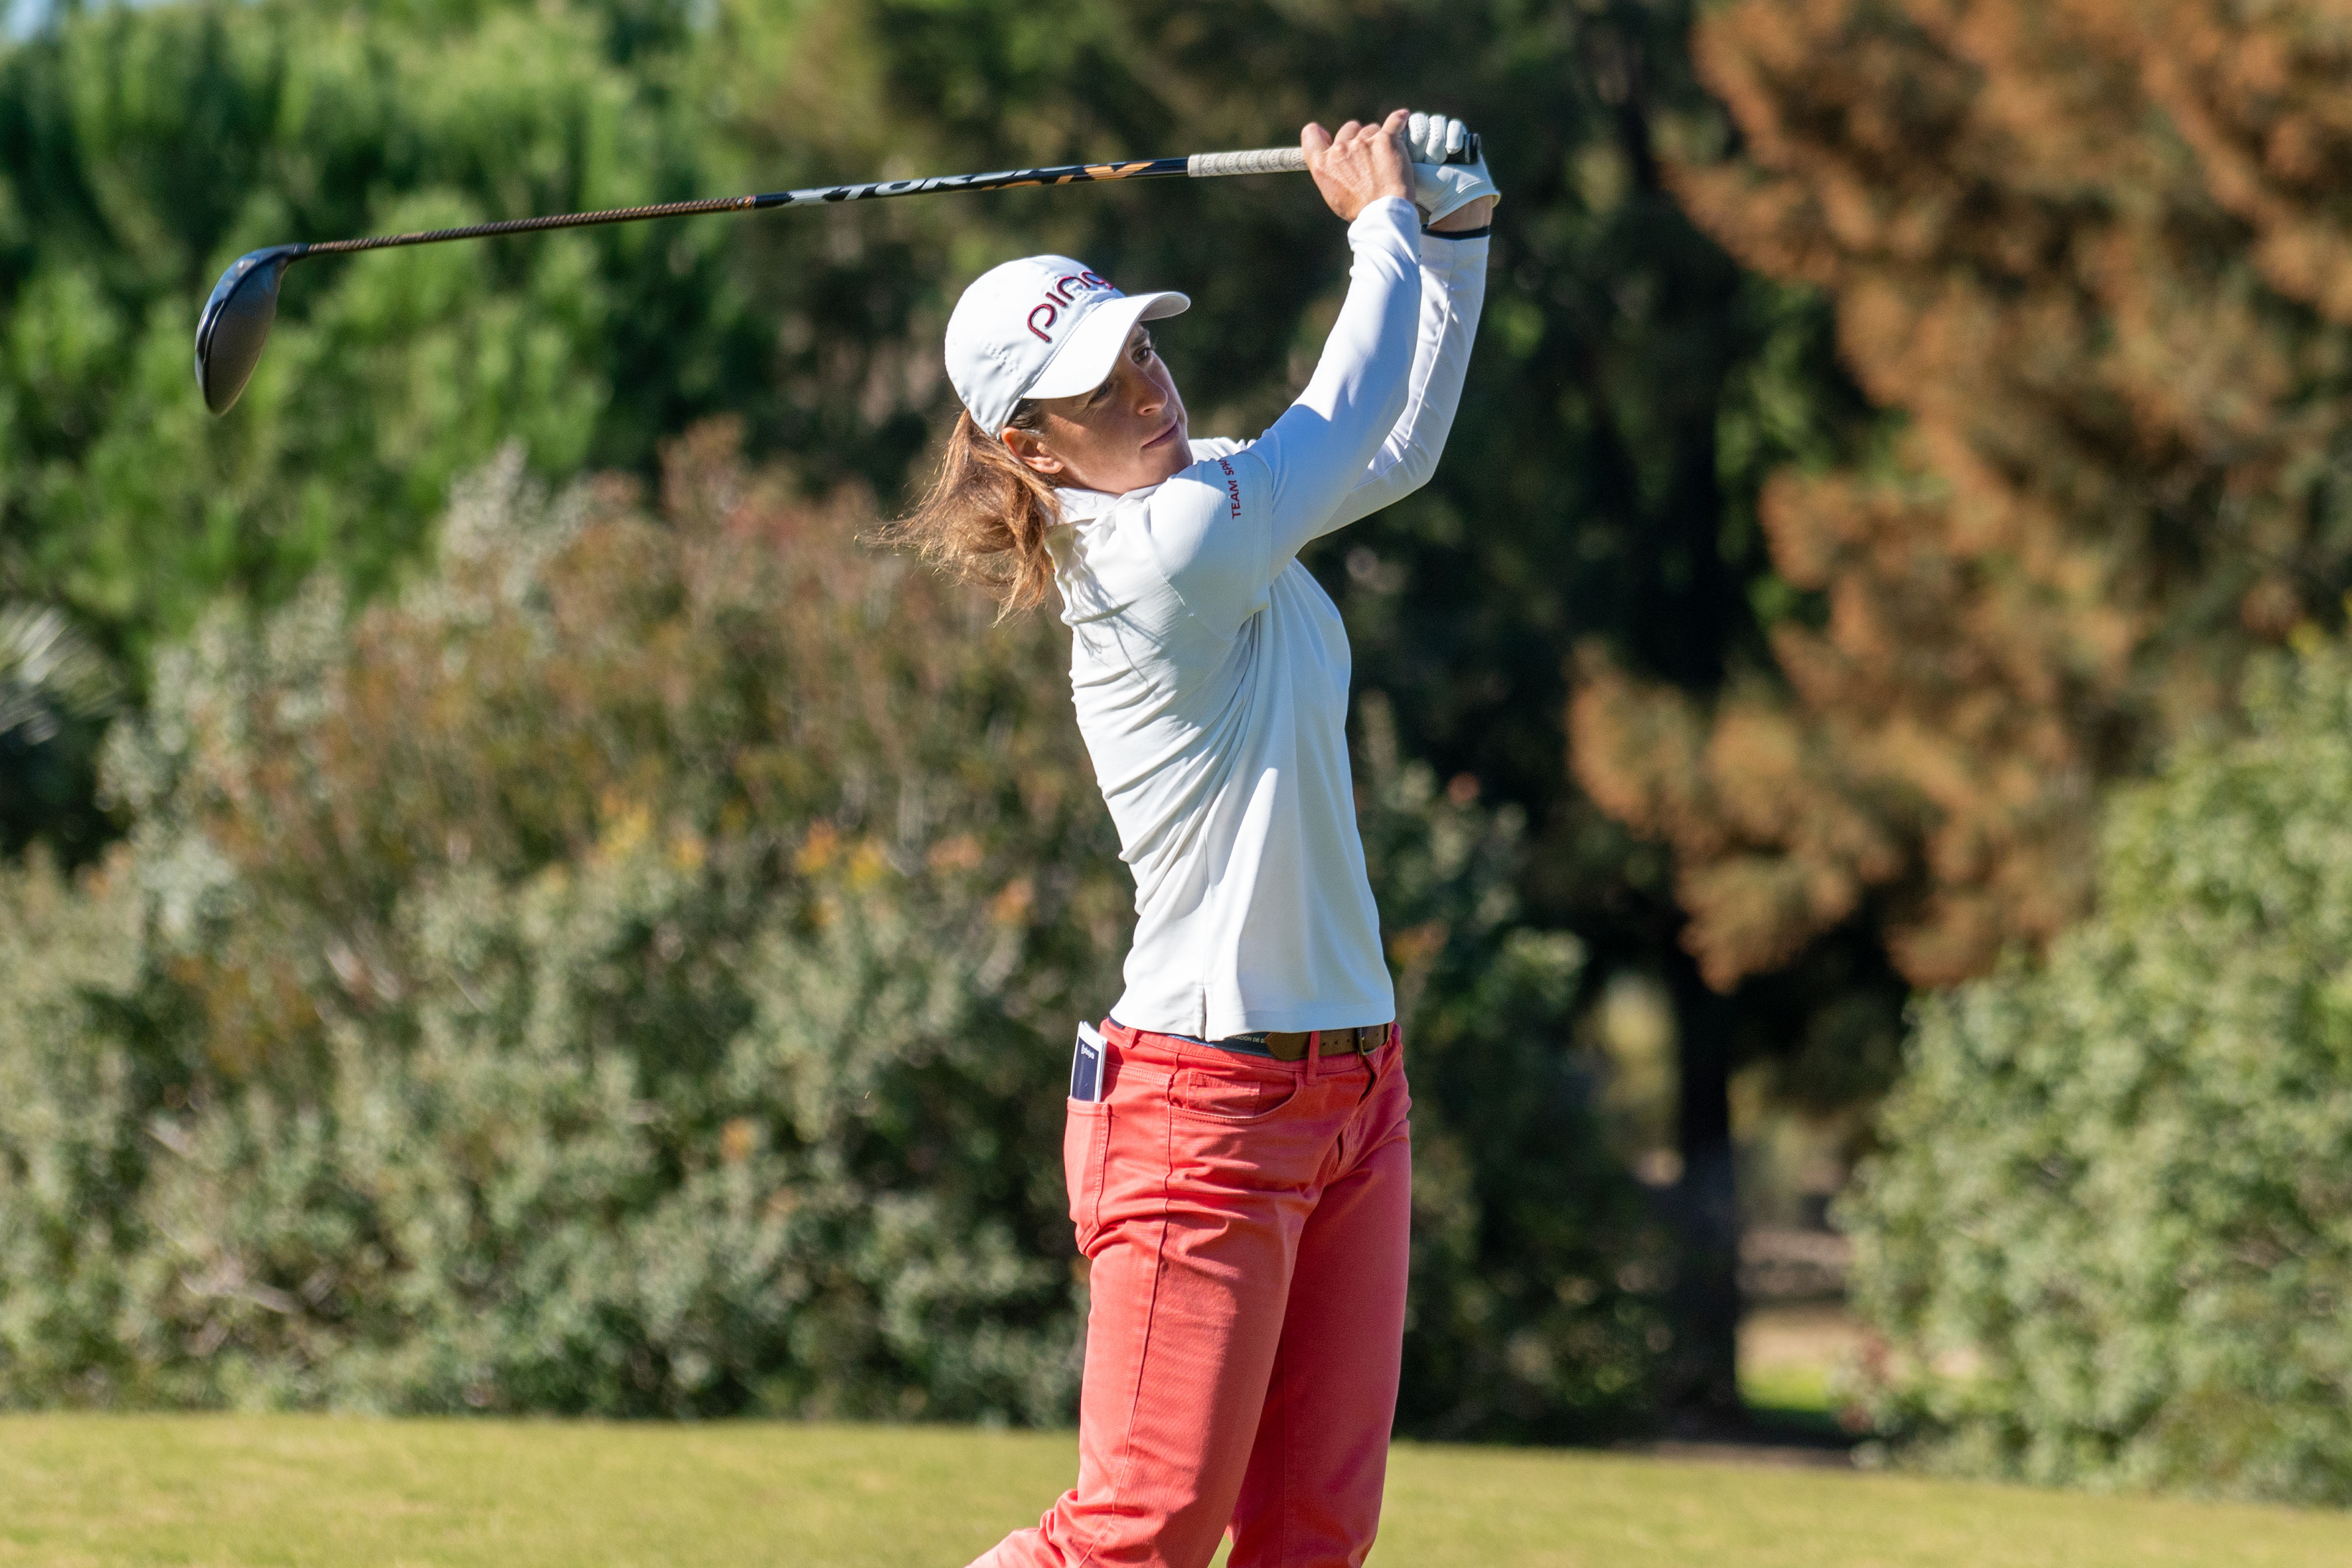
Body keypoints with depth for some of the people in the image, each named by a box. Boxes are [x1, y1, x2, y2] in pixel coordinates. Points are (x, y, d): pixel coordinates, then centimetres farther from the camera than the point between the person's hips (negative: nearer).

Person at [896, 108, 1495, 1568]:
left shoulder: (1212, 493, 9)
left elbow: (1399, 446, 22)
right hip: (1208, 1108, -9)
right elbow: (1353, 417, -11)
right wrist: (1387, 219, 3)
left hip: (1352, 1094, 9)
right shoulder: (1170, 552, -18)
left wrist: (1456, 239, 10)